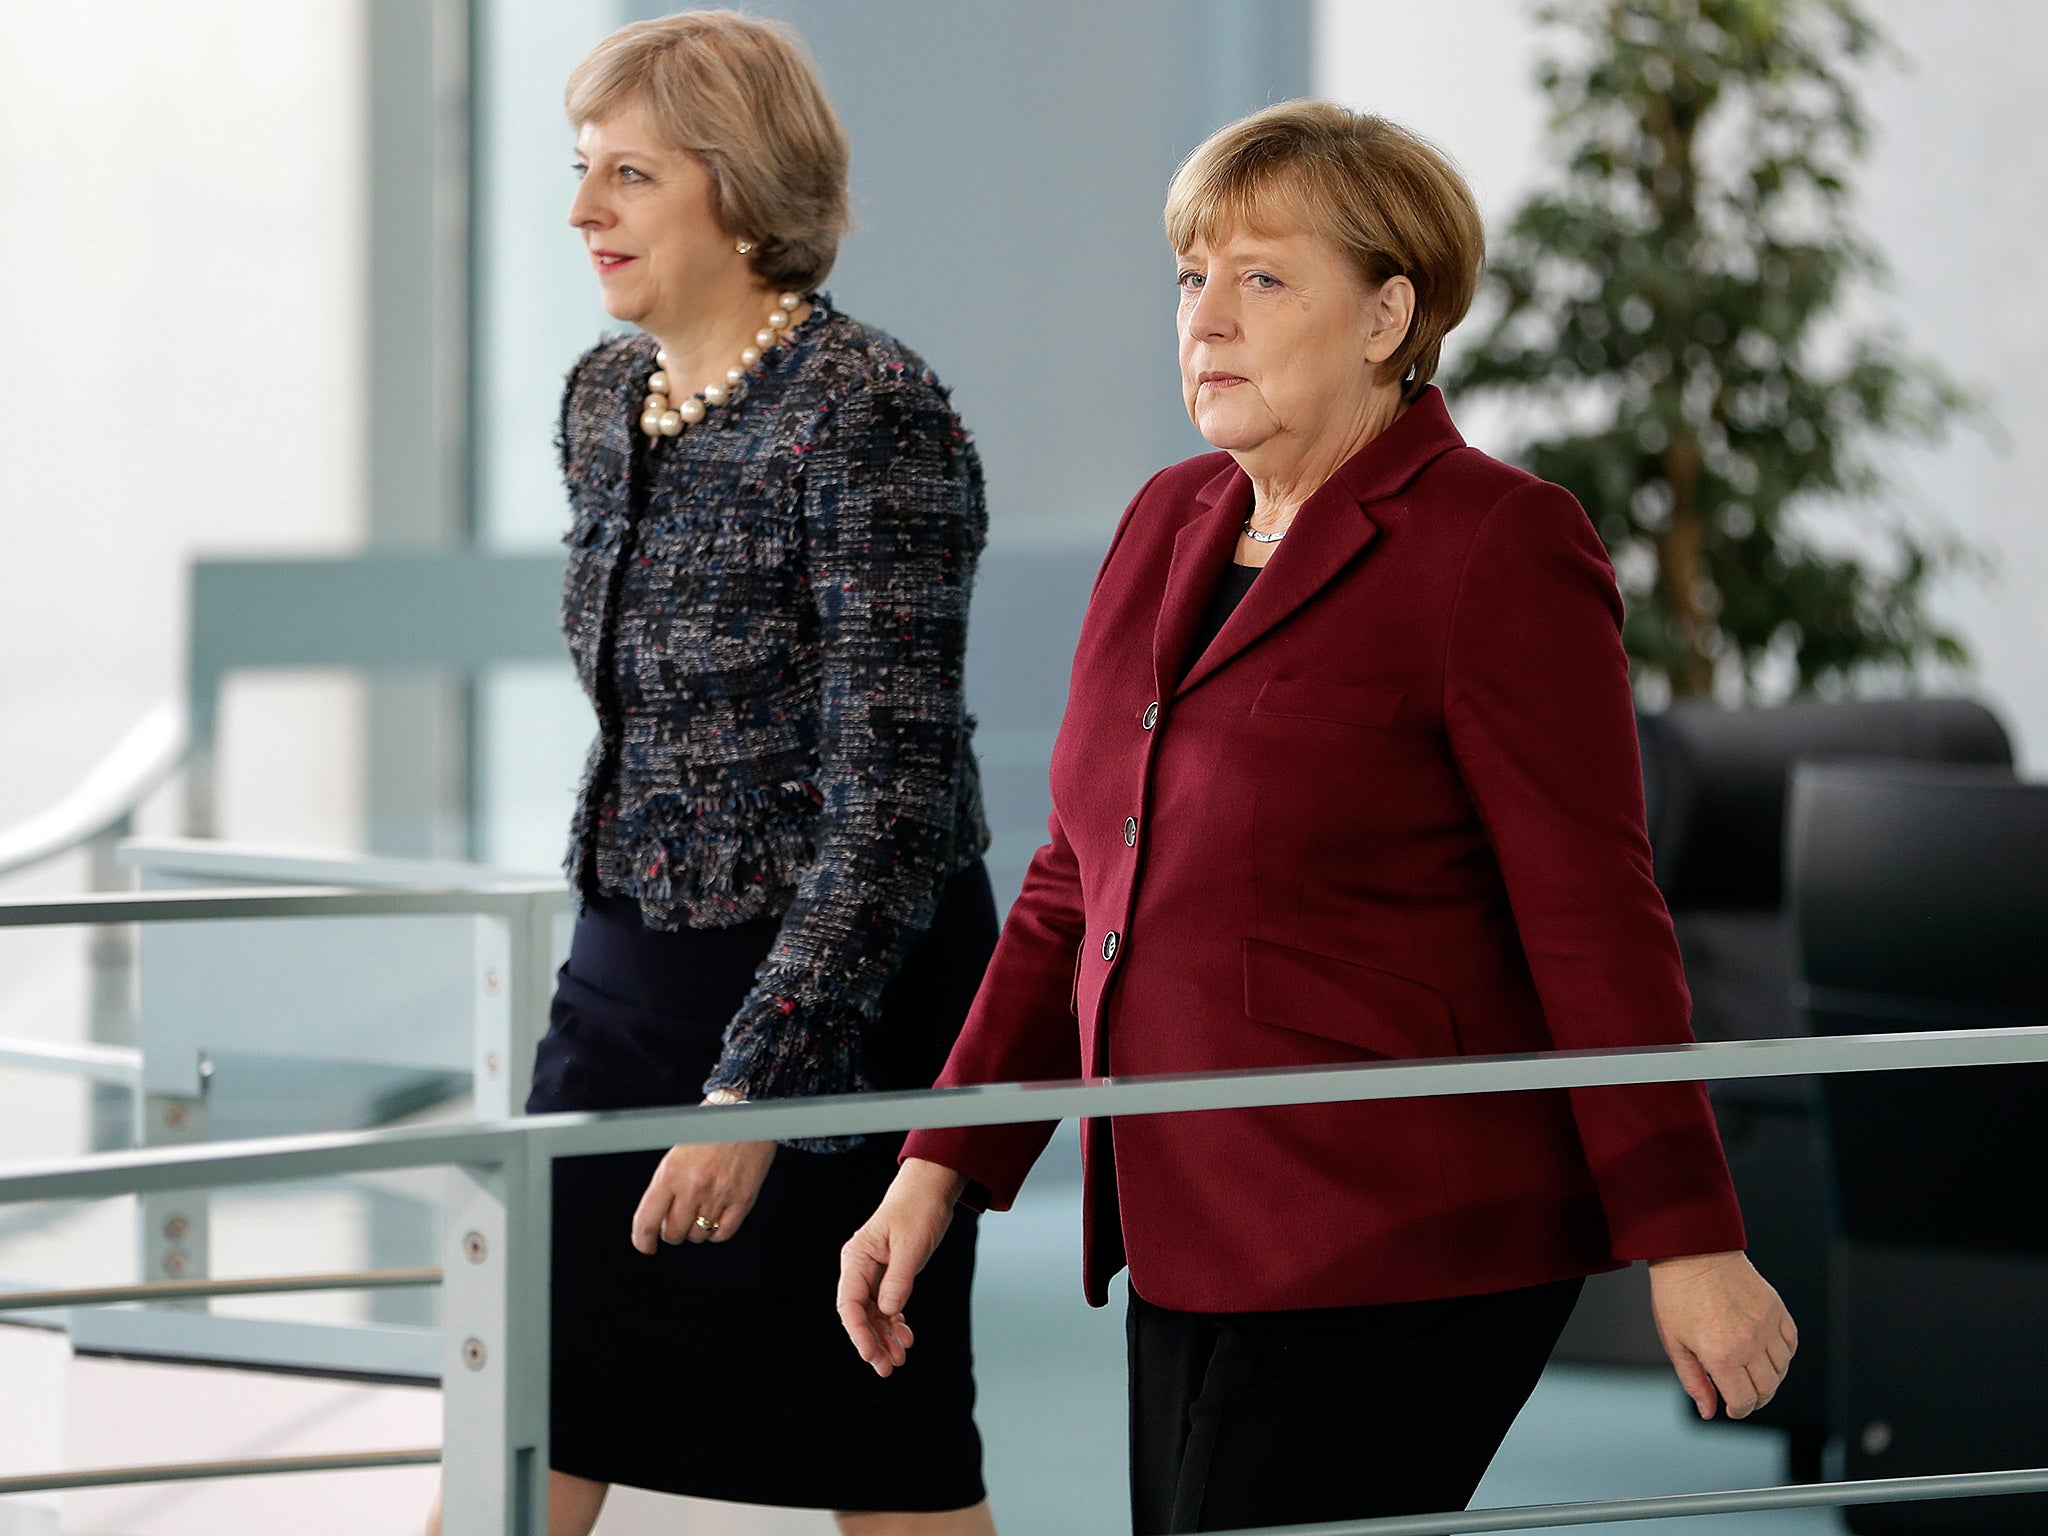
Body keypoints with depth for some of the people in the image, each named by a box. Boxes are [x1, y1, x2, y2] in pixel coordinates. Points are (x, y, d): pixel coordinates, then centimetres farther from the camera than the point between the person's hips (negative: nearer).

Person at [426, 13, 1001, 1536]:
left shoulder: (869, 413, -17)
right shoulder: (605, 397, 8)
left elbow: (893, 800, -21)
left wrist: (754, 1089, -24)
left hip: (839, 999, -8)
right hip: (627, 980, 8)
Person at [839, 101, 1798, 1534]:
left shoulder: (1497, 547, -9)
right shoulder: (1168, 527, 14)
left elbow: (1594, 919, -10)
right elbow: (1079, 886, 18)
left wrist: (1688, 1246, -11)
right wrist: (941, 1170, 12)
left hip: (1397, 1258, -8)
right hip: (1194, 1243, 8)